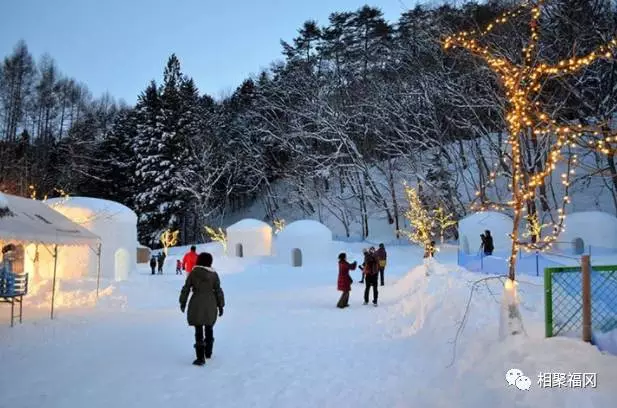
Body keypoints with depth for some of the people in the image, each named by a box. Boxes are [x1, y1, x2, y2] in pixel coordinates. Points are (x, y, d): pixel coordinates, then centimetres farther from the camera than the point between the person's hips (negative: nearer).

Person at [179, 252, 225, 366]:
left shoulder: (193, 273, -4)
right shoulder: (214, 274, -3)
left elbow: (186, 289, 0)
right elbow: (218, 291, -1)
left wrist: (183, 302, 12)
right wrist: (220, 305, 7)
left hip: (197, 304, -2)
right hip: (210, 305, 2)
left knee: (199, 331, 1)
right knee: (209, 328, 19)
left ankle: (200, 358, -3)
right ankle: (208, 352, 33)